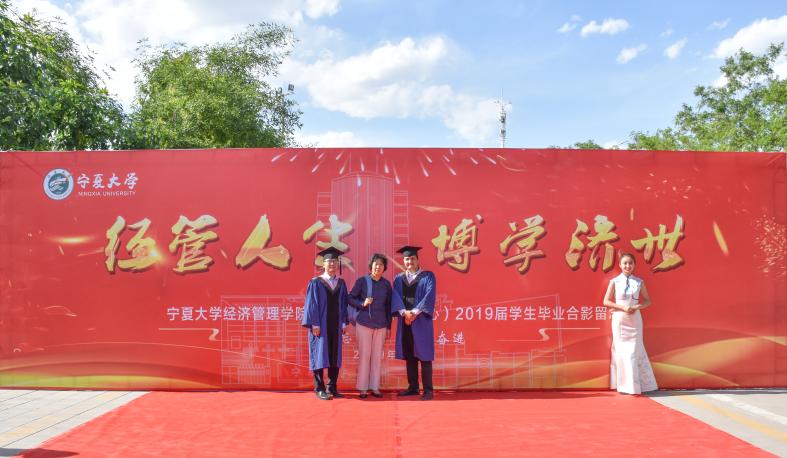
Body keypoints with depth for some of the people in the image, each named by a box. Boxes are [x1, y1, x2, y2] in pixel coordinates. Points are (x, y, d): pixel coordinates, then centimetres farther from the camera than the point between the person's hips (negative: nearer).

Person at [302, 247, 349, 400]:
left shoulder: (341, 283, 10)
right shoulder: (316, 283, -3)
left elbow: (344, 304, 11)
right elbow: (311, 304, -6)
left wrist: (343, 323, 3)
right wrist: (314, 324, -14)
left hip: (336, 325, 4)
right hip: (320, 325, -4)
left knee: (335, 356, 6)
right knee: (320, 355, -1)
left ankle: (332, 388, 15)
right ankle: (320, 389, 6)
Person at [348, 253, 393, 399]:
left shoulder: (386, 284, 5)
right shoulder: (362, 281, -3)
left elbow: (388, 306, 10)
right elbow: (350, 298, 1)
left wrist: (389, 326, 8)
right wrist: (362, 303, -16)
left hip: (381, 325, 3)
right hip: (364, 323, -3)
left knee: (377, 356, 5)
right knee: (364, 355, -1)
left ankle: (375, 387, 13)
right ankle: (362, 388, 7)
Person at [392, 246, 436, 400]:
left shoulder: (428, 276, 3)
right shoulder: (399, 279, 13)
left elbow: (429, 296, -9)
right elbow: (396, 297, 0)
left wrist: (414, 312, -18)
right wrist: (404, 312, -18)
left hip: (421, 321, -4)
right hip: (405, 321, 4)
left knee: (424, 355, -4)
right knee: (409, 355, 6)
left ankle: (428, 389, -1)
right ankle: (413, 387, 14)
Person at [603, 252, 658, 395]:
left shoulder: (639, 282, 2)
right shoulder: (614, 281, -2)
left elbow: (647, 301, 9)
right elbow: (606, 301, -1)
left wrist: (637, 307, -11)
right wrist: (622, 307, -14)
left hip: (635, 319, 1)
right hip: (619, 319, -1)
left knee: (634, 350, 0)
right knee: (621, 350, 1)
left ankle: (636, 385, 7)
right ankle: (624, 385, 8)